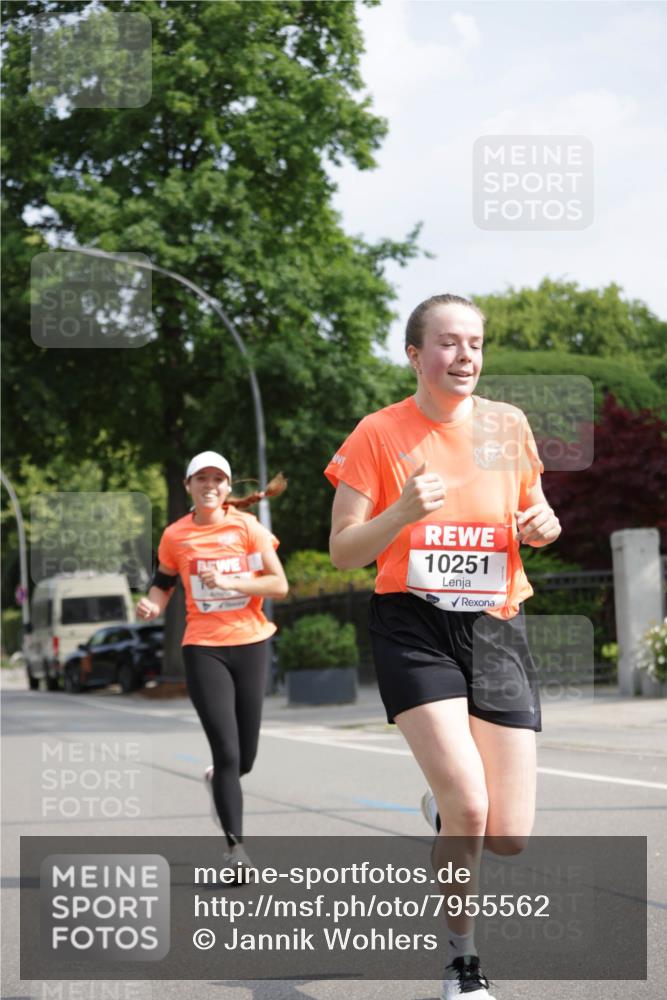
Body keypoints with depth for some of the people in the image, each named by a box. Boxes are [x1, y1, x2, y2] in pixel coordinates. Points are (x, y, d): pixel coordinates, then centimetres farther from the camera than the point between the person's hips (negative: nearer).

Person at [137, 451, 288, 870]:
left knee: (245, 758, 6)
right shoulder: (176, 536, 2)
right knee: (226, 751, -13)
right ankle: (235, 845, -3)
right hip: (203, 649, -1)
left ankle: (218, 781, 43)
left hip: (250, 645, 1)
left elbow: (279, 584, -7)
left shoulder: (247, 527, -2)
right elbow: (164, 581, 18)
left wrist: (228, 582, -18)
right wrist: (153, 604, -4)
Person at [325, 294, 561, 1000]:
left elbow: (532, 509, 20)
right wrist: (404, 512, -22)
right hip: (414, 629, -3)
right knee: (469, 808, -19)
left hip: (496, 629, 3)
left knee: (508, 835, -3)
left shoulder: (507, 426, 6)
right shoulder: (379, 434, -4)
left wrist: (543, 522, -4)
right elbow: (342, 552, -4)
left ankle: (444, 810, 35)